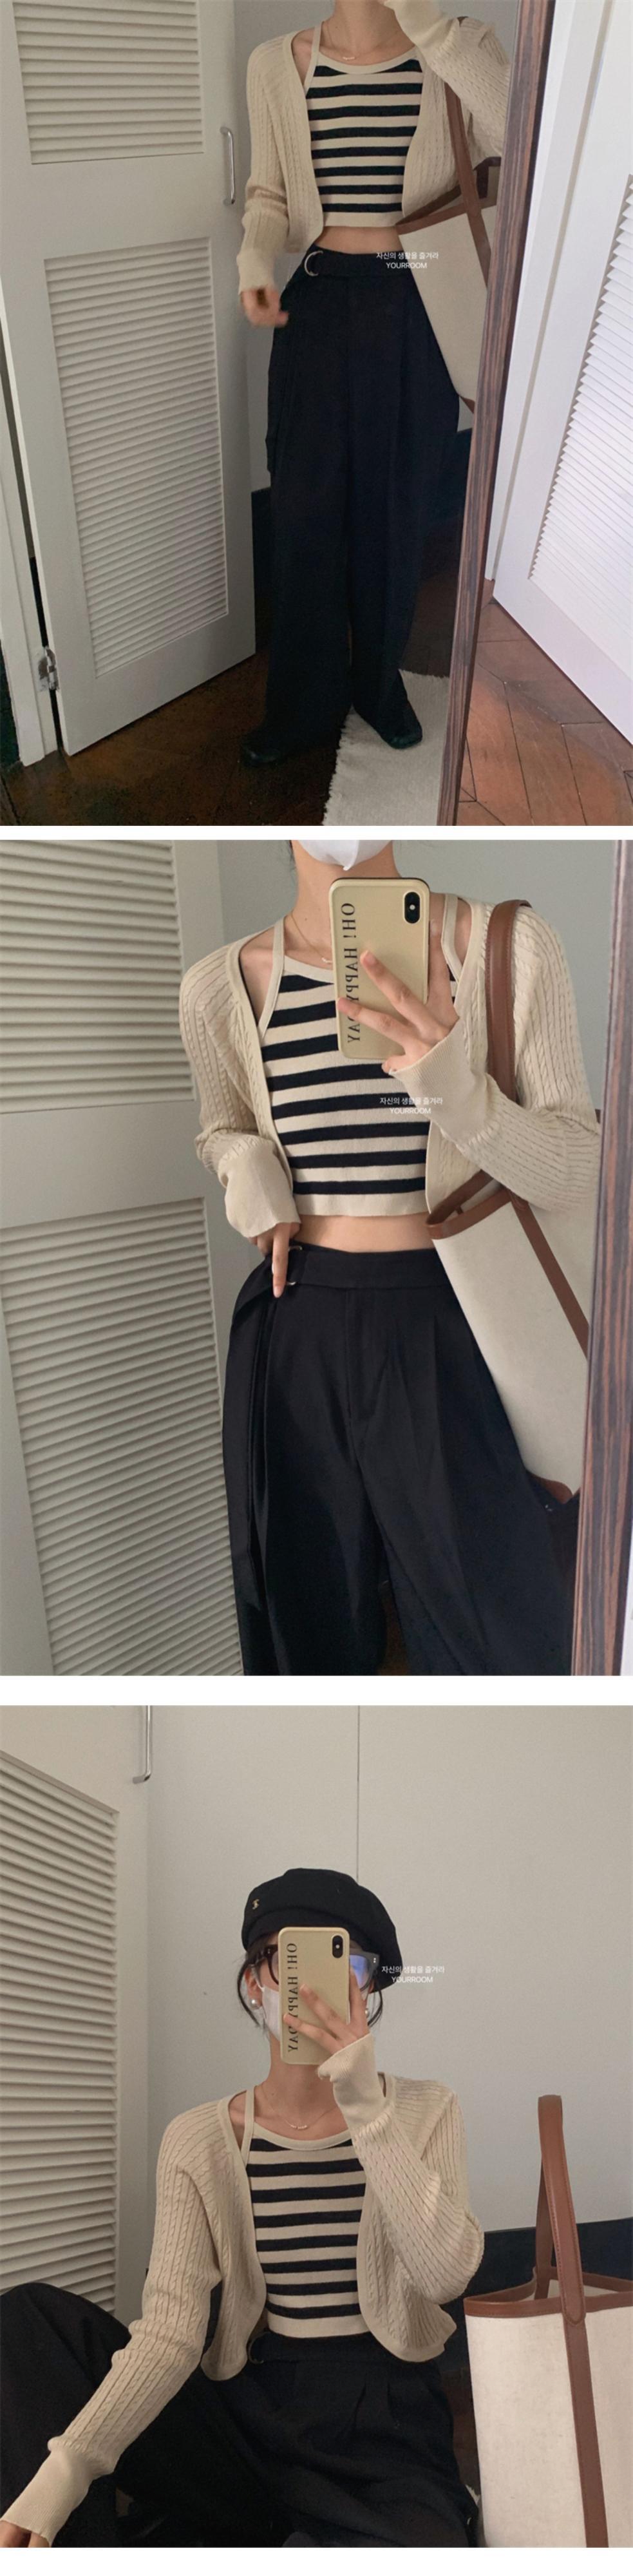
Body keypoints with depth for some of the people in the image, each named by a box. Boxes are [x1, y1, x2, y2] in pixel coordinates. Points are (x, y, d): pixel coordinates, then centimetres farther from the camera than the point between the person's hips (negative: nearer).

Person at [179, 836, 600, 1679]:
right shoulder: (223, 985, 0)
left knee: (500, 1638, 7)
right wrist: (249, 1169, -4)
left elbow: (581, 1171, -8)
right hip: (295, 1335, 3)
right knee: (312, 1625, 17)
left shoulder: (510, 949, -8)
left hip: (453, 1335, -2)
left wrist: (454, 1089, -26)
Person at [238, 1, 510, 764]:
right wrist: (255, 259, -12)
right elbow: (270, 193, 9)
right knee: (306, 511, 3)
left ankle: (379, 683, 27)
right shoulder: (278, 65, 0)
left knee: (396, 513, 8)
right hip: (318, 307, 1)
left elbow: (524, 137, -22)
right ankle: (306, 701, 18)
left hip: (417, 313, -1)